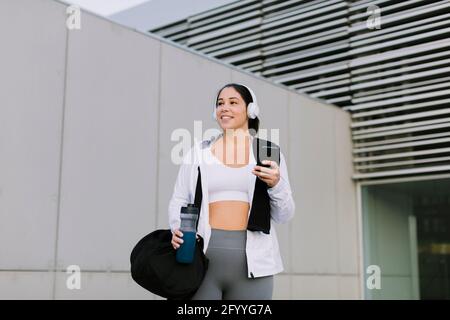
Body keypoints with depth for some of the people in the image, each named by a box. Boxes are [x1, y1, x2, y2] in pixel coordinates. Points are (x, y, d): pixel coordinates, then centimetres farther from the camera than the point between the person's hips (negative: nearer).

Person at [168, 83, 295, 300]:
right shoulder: (198, 152, 10)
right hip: (202, 256, 0)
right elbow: (179, 201, 9)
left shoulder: (269, 153, 9)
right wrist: (177, 230, -11)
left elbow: (283, 216, 8)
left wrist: (276, 184, -10)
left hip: (251, 261, 0)